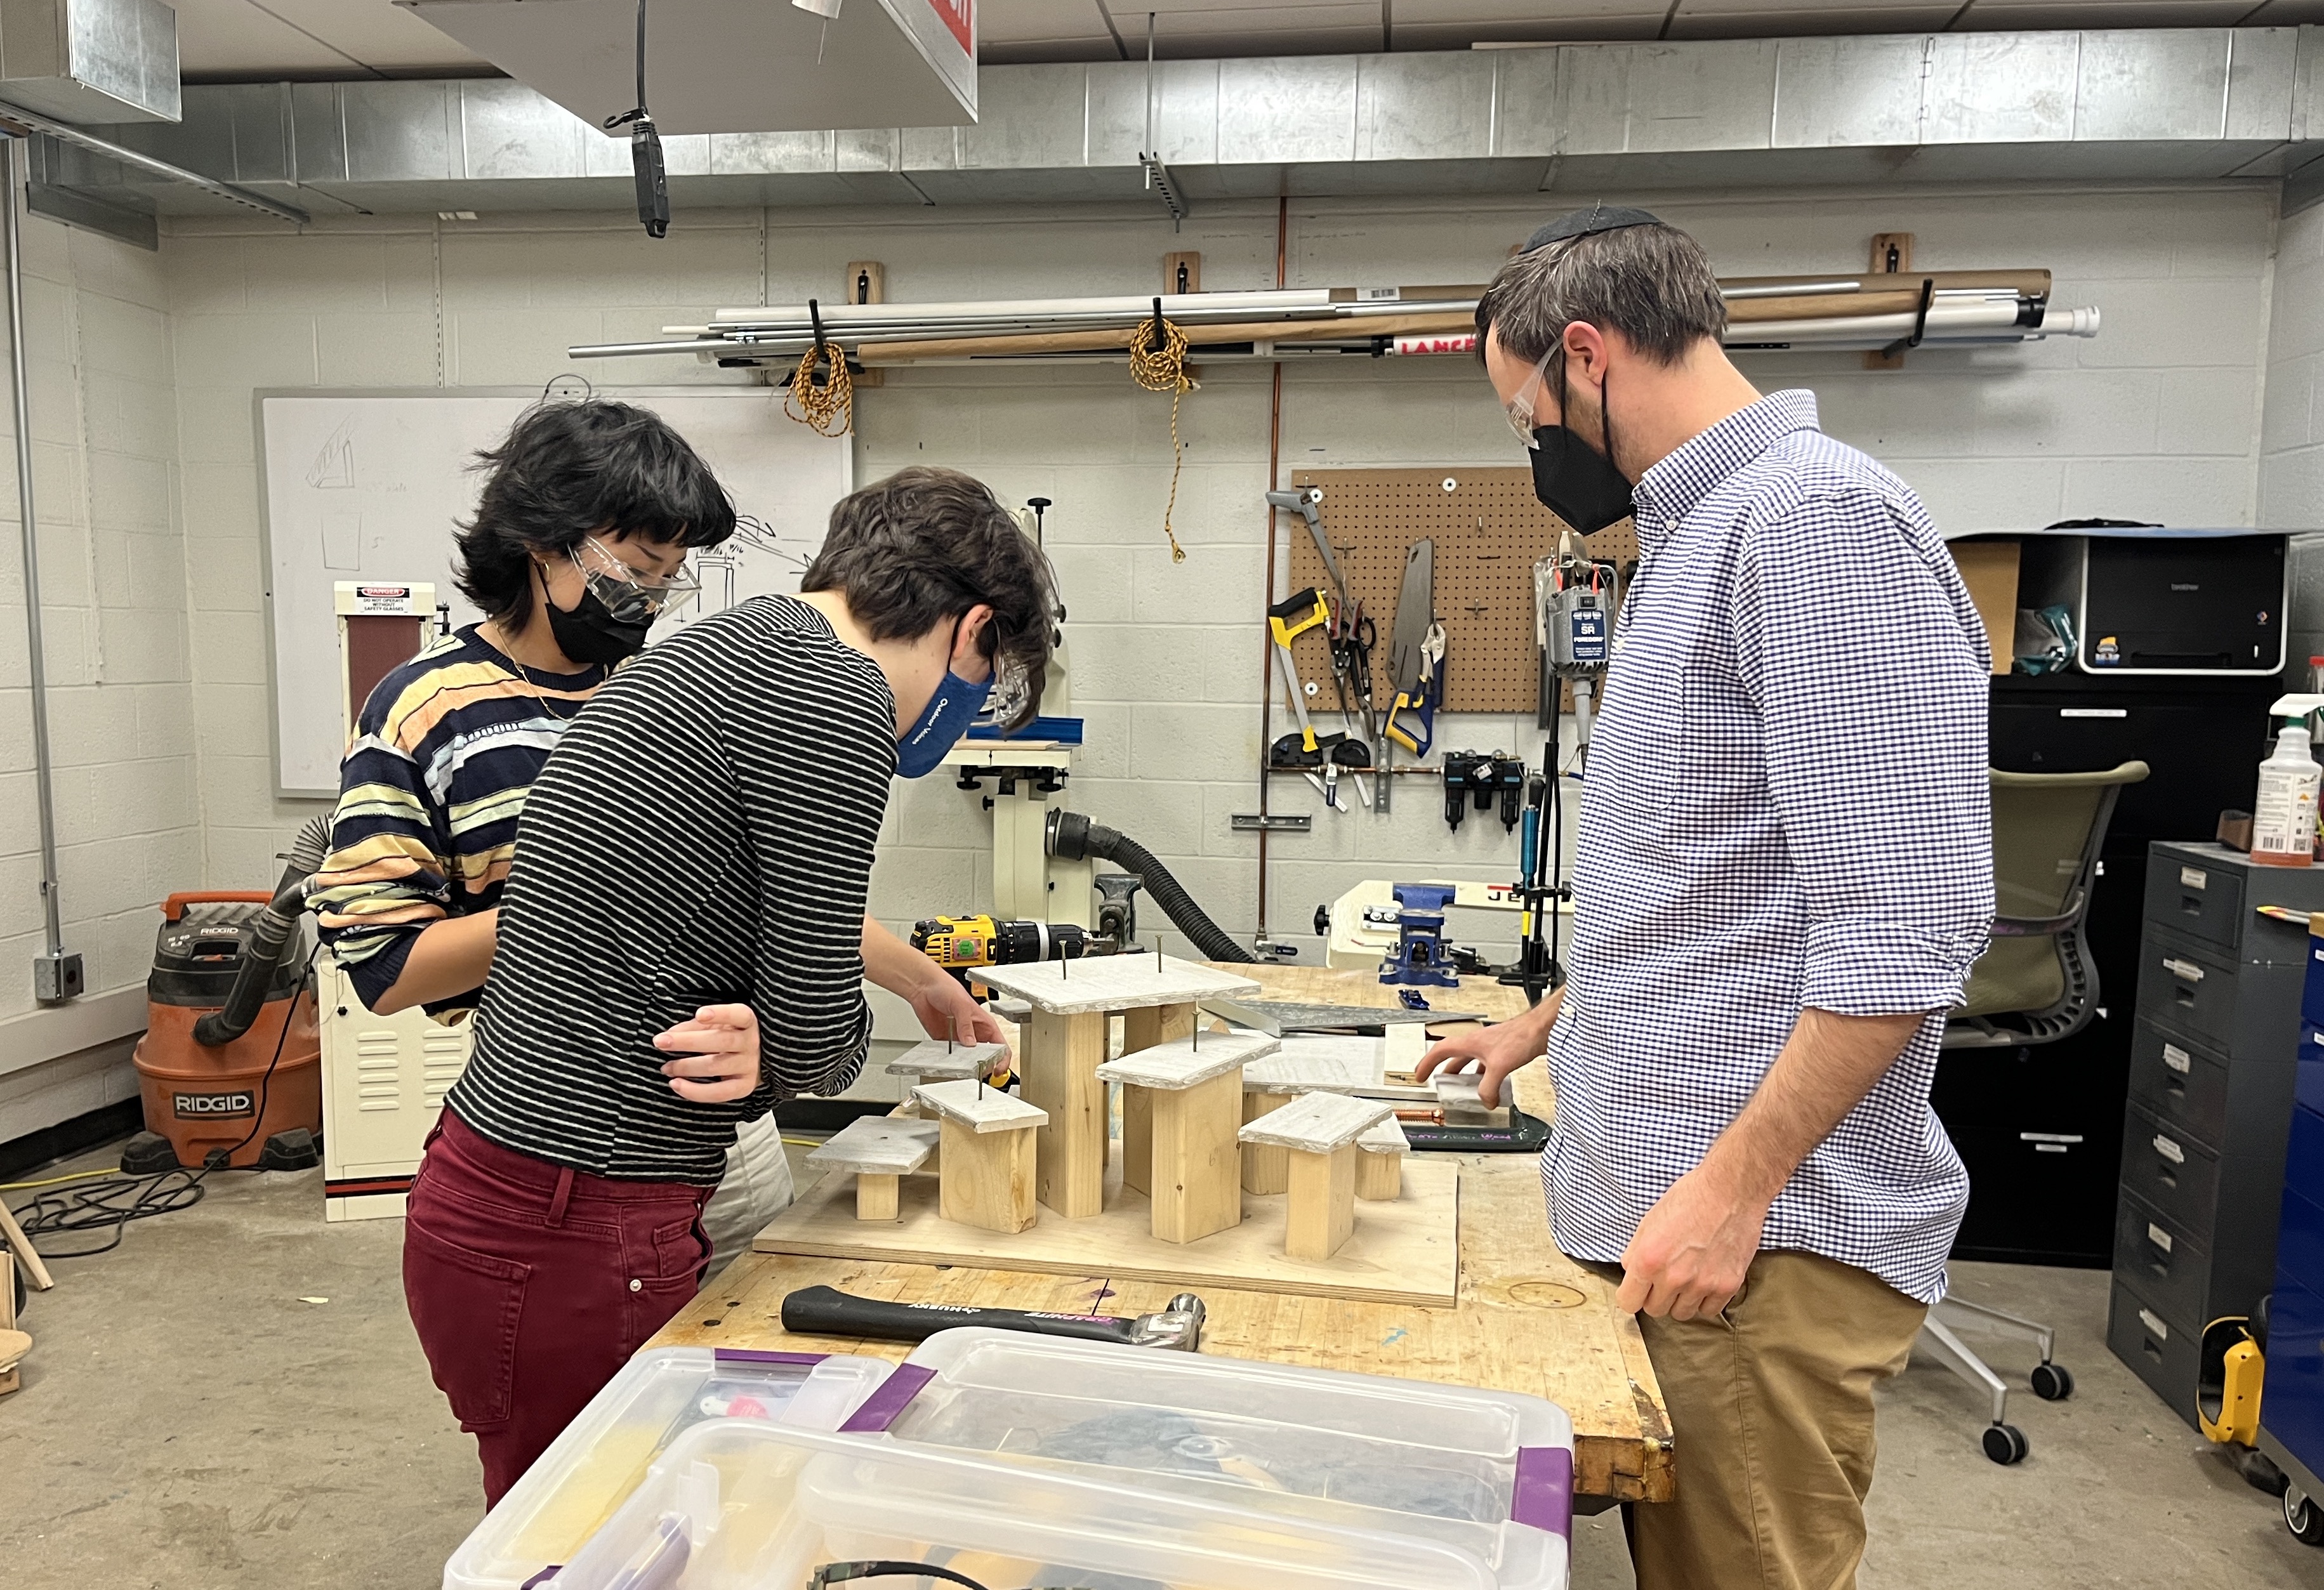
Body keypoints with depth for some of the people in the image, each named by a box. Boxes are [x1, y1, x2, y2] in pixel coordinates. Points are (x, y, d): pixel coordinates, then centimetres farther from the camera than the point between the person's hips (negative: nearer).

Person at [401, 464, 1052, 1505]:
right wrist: (764, 1052, 6)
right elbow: (817, 1047, -16)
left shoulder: (744, 640, 11)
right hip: (570, 1246, -9)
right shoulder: (838, 698, -19)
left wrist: (922, 977, 43)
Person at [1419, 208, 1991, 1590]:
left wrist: (1734, 1187, -20)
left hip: (1763, 1230, -9)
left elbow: (1906, 924, -22)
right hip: (1653, 1199, 9)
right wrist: (1548, 1024, 27)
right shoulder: (1696, 537, 15)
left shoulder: (1820, 521, -16)